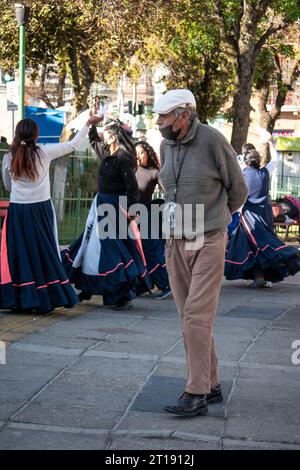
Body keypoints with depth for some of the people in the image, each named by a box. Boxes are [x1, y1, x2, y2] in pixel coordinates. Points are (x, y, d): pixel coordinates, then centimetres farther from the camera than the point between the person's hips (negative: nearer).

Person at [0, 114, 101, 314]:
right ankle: (46, 299, 5)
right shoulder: (44, 152, -5)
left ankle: (17, 299, 5)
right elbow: (72, 145, 5)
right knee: (45, 253, 4)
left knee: (18, 254, 5)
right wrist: (88, 124, 17)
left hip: (17, 210, 2)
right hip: (41, 209, -1)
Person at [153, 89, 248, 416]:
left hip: (208, 244, -6)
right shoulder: (166, 146, 6)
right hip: (176, 243, 7)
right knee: (190, 318, 9)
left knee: (197, 317, -11)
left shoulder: (212, 141, -13)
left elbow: (238, 189, -2)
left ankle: (196, 395, -9)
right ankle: (211, 385, 19)